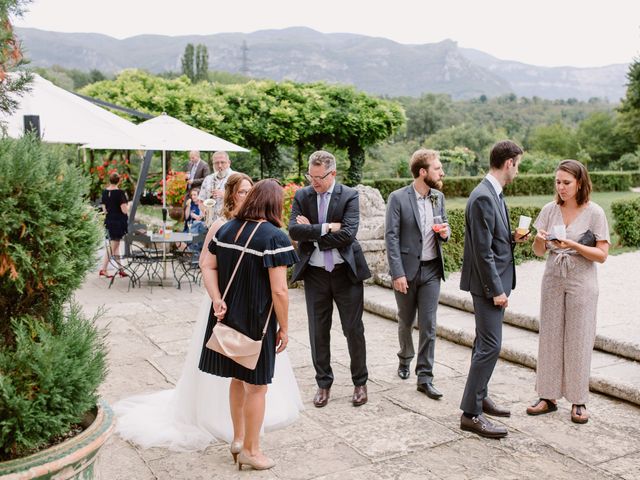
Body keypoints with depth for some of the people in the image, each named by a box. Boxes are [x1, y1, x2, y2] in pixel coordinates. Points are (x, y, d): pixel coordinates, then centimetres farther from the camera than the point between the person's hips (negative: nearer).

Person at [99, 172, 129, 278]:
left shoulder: (104, 192, 2)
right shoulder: (120, 192, -16)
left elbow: (104, 209, 7)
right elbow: (124, 210, -18)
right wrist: (128, 206, 1)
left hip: (109, 221, 6)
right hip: (119, 222, -6)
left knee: (115, 245, 16)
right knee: (112, 247, 1)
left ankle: (120, 269, 22)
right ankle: (103, 269, 2)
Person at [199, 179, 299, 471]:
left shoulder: (226, 229, 4)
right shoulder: (274, 237, -18)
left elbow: (208, 267, 3)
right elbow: (279, 290, -20)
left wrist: (217, 300, -6)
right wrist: (284, 328, -10)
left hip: (228, 316, 7)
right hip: (257, 321, -7)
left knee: (237, 378, 22)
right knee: (256, 386, 9)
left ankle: (238, 439, 37)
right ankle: (250, 450, 22)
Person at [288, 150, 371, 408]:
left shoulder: (349, 196, -7)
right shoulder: (302, 196, 1)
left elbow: (347, 234, -19)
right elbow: (294, 230, -12)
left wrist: (310, 231, -13)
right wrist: (325, 228, -20)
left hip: (346, 271, -2)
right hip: (314, 273, 2)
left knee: (354, 330, 6)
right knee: (318, 332, 10)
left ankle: (360, 382, 24)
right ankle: (323, 383, 25)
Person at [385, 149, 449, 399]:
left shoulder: (439, 197, 6)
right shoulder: (398, 198, -10)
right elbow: (391, 237, -12)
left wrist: (444, 232, -7)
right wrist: (397, 273, -17)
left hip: (431, 269, 3)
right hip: (406, 270, -3)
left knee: (428, 325, 1)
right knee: (406, 321, 14)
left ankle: (425, 376, 8)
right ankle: (405, 358, 40)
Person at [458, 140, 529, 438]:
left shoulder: (493, 194, 12)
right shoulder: (483, 198, -20)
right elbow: (482, 250, -22)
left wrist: (512, 239, 4)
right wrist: (496, 289, -20)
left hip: (496, 280, 10)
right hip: (488, 283, -10)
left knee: (485, 343, 18)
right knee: (490, 345, -8)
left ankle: (479, 396, 31)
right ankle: (471, 413, -1)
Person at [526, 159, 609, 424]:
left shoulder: (594, 212, -6)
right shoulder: (549, 210, 3)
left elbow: (602, 255, -8)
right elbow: (539, 251, 5)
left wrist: (574, 245, -22)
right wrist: (539, 239, -16)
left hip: (582, 283, -3)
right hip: (552, 281, 3)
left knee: (578, 340, 2)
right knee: (549, 338, 5)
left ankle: (578, 401, 14)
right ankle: (548, 396, 15)